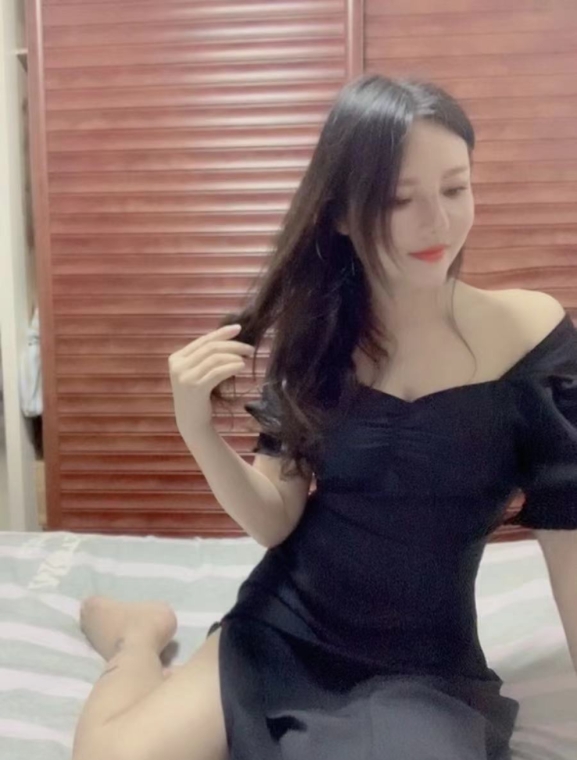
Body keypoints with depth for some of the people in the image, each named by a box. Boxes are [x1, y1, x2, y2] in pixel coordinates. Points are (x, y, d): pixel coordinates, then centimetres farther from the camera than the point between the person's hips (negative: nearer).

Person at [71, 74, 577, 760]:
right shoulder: (315, 331, -5)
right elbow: (275, 520, -6)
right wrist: (197, 428, -22)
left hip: (423, 678, -1)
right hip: (280, 636, 2)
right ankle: (143, 635, 18)